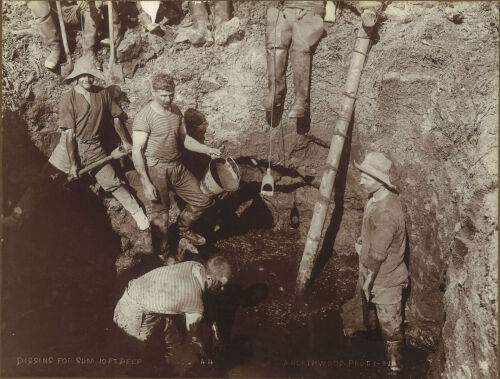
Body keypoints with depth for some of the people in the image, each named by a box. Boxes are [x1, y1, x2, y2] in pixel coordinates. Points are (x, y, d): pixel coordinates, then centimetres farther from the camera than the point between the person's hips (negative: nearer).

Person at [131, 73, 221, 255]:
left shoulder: (176, 111, 7)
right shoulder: (144, 117, -15)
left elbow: (184, 138, 16)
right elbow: (136, 151, -16)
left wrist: (207, 150, 2)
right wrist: (146, 183, -20)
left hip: (178, 167, 7)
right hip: (155, 170, -7)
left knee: (203, 200, 9)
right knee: (159, 216, 1)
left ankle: (183, 228, 34)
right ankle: (162, 252, 22)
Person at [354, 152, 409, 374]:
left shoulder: (386, 212, -33)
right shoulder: (377, 198, -2)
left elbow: (378, 253, -26)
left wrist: (368, 279, -17)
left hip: (385, 279, -9)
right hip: (374, 271, 9)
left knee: (390, 324, 7)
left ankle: (394, 365, 24)